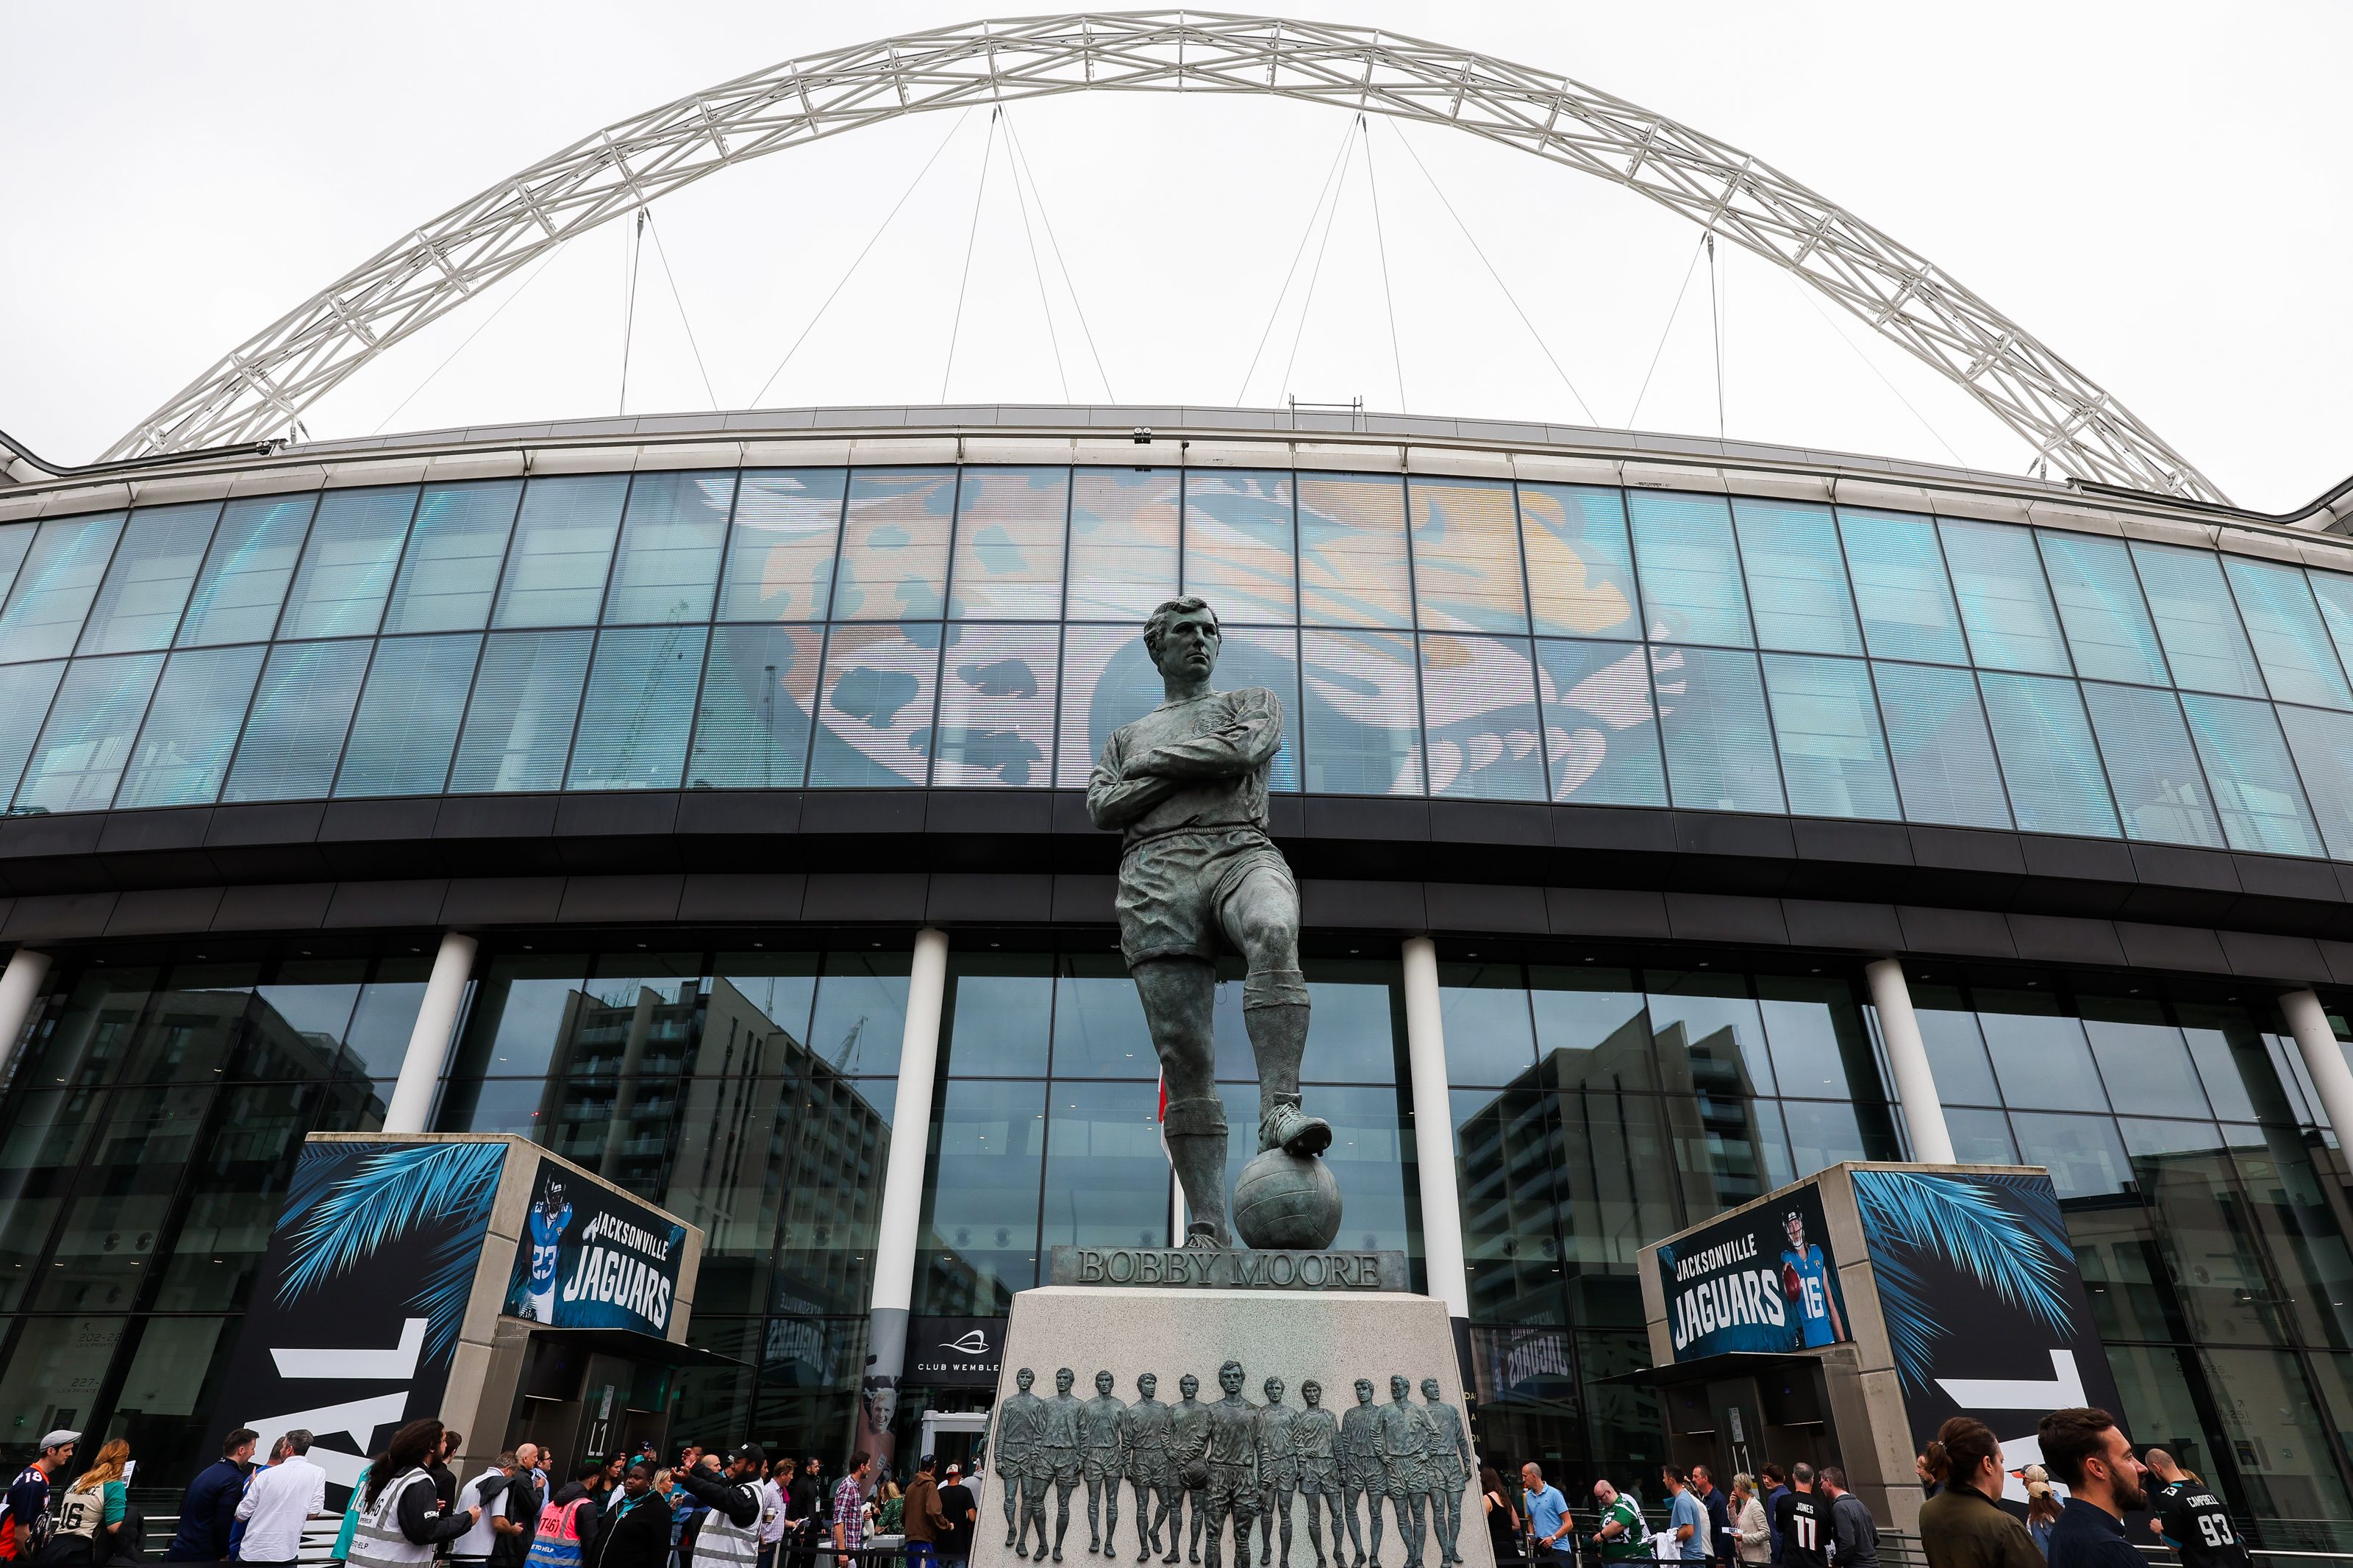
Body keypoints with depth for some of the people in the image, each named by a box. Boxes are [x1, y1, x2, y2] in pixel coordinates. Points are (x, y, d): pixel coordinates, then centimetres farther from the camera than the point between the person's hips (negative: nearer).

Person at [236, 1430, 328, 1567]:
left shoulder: (266, 1474, -5)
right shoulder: (318, 1473, -6)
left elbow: (241, 1515, 3)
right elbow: (312, 1513, -7)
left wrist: (252, 1486, 18)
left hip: (251, 1553, 1)